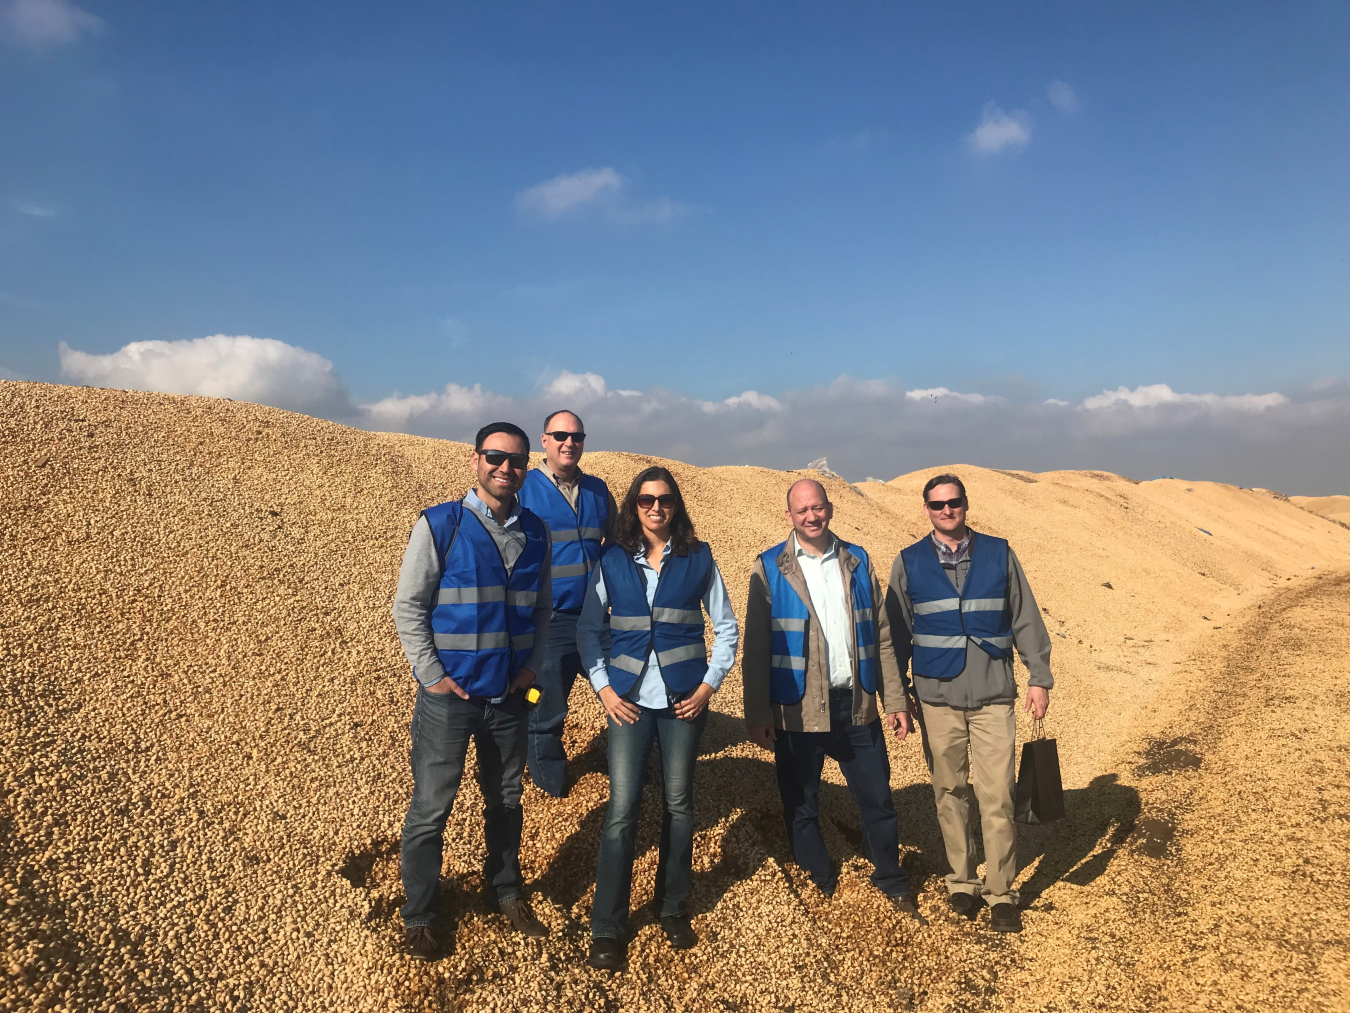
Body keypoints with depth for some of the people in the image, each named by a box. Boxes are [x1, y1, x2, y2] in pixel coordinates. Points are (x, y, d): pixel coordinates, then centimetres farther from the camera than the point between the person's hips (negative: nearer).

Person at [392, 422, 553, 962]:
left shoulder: (535, 532, 2)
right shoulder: (439, 525, -10)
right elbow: (408, 606, -8)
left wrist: (532, 665, 3)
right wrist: (432, 675, -11)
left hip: (510, 694, 4)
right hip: (449, 694, -4)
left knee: (505, 801, 18)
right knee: (430, 808, 5)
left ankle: (505, 892, 38)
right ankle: (419, 918, 24)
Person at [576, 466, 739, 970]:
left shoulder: (698, 558, 1)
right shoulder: (611, 561, 2)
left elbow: (725, 627, 6)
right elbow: (588, 629, 7)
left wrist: (709, 684, -3)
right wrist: (603, 687, -2)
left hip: (683, 700, 1)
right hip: (629, 700, 0)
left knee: (679, 804, 9)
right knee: (621, 809, -3)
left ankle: (673, 909, 29)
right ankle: (607, 929, 10)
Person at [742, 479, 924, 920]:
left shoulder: (858, 561, 7)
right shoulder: (769, 568, -3)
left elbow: (881, 636, 8)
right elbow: (756, 649, -5)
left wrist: (895, 700, 4)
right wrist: (756, 713, -9)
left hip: (857, 705, 3)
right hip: (798, 712, -2)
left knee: (877, 800, 12)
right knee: (801, 807, 10)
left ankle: (892, 884, 33)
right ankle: (820, 889, 29)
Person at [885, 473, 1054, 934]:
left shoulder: (999, 554, 4)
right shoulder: (909, 563, 3)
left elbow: (1026, 619, 8)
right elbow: (896, 634, 7)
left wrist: (1040, 677, 4)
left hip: (993, 696, 0)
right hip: (937, 698, 1)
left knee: (997, 797, -1)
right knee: (950, 795, 10)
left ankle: (1001, 894, 12)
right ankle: (962, 882, 25)